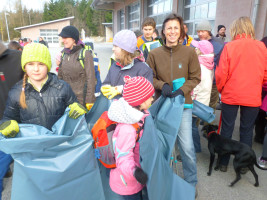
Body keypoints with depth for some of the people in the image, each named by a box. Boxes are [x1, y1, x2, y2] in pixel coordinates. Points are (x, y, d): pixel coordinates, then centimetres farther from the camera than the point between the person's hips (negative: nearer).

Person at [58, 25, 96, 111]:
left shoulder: (85, 54, -9)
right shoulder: (63, 54, 8)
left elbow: (90, 79, -11)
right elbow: (60, 76, 16)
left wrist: (89, 101, -13)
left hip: (82, 100, -5)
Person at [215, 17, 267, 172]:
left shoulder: (229, 46, -8)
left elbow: (221, 73, -8)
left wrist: (220, 89, 9)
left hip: (231, 95, -2)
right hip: (253, 97, 2)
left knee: (227, 129, 11)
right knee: (247, 130, 14)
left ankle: (224, 162, 22)